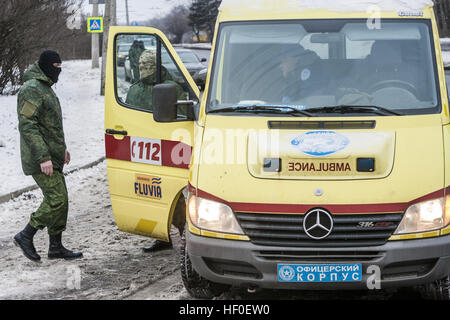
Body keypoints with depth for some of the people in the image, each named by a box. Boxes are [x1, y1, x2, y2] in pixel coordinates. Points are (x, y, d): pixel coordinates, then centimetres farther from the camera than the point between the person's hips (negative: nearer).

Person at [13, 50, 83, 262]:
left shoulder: (45, 88, 18)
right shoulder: (31, 90, -15)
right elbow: (27, 126, -22)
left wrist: (61, 148, 26)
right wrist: (43, 157, -26)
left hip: (52, 157, 10)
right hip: (41, 159, -10)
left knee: (60, 201, 9)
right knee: (57, 200, -13)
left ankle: (56, 247, 15)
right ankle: (25, 236, -2)